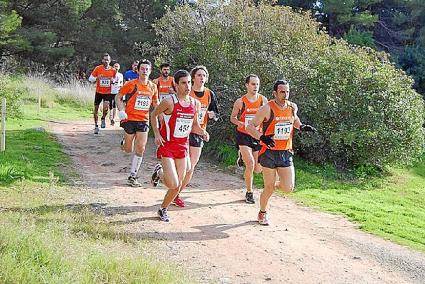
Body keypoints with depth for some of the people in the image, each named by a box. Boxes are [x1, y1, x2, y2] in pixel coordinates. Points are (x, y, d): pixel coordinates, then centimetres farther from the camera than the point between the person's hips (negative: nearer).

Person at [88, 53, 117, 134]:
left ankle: (103, 119, 10)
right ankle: (96, 126, 22)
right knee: (96, 108, 6)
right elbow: (90, 78, -1)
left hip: (108, 93, -1)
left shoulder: (113, 70, -3)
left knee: (106, 107, -21)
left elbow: (115, 79, 15)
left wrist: (113, 81, -10)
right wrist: (96, 78, -22)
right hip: (99, 92, 1)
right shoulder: (98, 68, -6)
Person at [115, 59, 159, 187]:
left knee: (140, 149, -4)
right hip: (130, 119, -3)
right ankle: (124, 141, 44)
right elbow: (118, 97, 2)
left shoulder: (153, 87, 6)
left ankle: (133, 176, 8)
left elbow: (155, 103, 18)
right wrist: (121, 111, -13)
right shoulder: (130, 84, -7)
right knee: (128, 150, 7)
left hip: (144, 120, 3)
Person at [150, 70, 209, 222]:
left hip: (183, 146, 5)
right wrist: (157, 134, -10)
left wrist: (202, 132, -5)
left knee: (178, 185, 8)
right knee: (173, 184, -15)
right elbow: (154, 114, 0)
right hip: (167, 145, -5)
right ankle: (159, 173, 19)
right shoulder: (169, 102, -15)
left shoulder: (196, 104, 2)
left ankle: (163, 209, 33)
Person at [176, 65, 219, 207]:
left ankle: (177, 194, 24)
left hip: (198, 133, 4)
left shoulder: (210, 94, 4)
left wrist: (212, 115, -10)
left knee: (191, 167, 7)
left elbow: (216, 115, 11)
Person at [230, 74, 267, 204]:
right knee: (250, 164, -18)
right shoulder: (240, 102, -7)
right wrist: (240, 123, -16)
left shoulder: (263, 100, -2)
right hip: (244, 136, -3)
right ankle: (249, 193, 1)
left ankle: (243, 156, 40)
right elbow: (233, 118, 5)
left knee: (258, 169, 5)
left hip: (258, 136, 3)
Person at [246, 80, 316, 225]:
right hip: (269, 152, -4)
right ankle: (262, 213, 28)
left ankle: (277, 184, 31)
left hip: (286, 153, 4)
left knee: (288, 188, -4)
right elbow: (250, 126, -12)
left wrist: (301, 126, 4)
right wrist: (262, 137, -29)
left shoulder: (293, 107, 2)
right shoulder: (267, 109, -13)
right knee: (269, 187, 3)